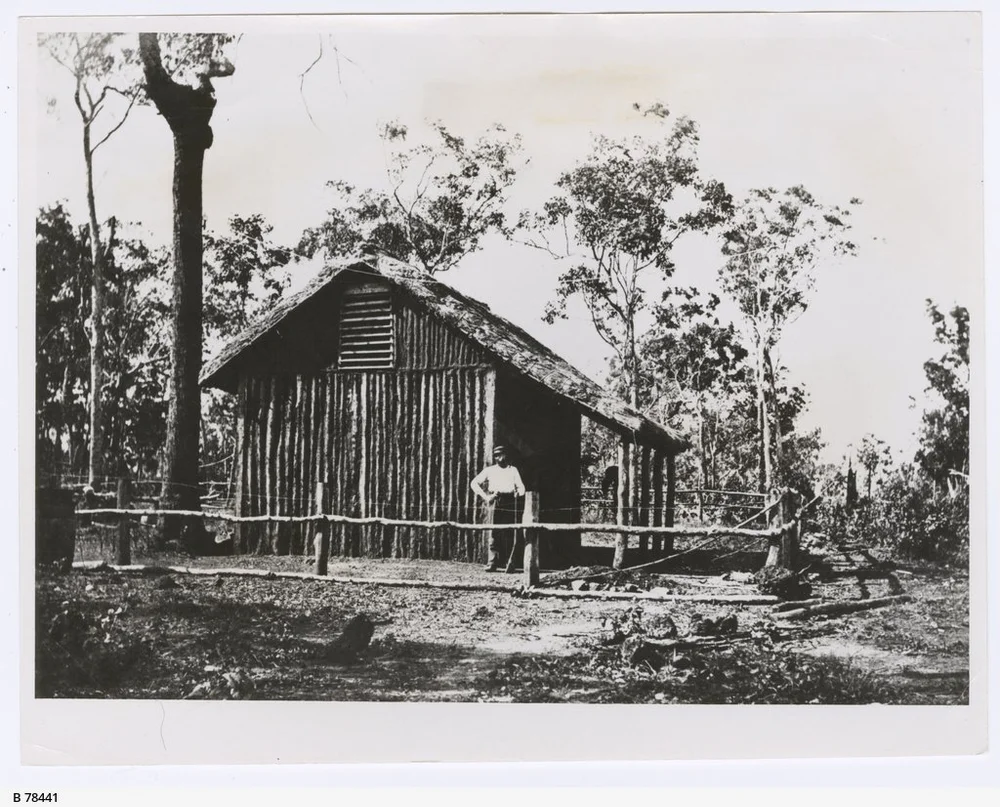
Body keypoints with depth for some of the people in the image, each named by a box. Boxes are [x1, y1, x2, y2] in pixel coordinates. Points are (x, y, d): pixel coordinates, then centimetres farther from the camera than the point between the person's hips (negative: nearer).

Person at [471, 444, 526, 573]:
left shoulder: (513, 470, 20)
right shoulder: (489, 470, 17)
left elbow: (521, 487, 17)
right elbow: (475, 483, 13)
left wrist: (518, 493, -4)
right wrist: (484, 497, 2)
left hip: (510, 501, 1)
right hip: (495, 502, 0)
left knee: (516, 534, -9)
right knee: (494, 533, -4)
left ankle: (511, 563, -5)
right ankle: (493, 563, -1)